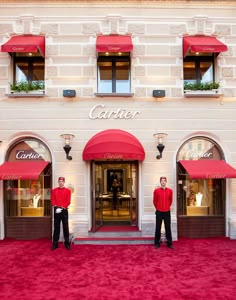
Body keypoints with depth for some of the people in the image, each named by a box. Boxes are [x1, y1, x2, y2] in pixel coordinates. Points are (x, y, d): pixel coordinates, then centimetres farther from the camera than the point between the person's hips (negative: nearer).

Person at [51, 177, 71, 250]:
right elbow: (52, 200, 1)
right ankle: (55, 244, 13)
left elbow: (68, 201, -4)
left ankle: (67, 243, 11)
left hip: (64, 210, -1)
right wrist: (56, 207, -14)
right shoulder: (54, 190, 8)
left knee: (65, 227, 2)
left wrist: (62, 207, -15)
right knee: (56, 227, 5)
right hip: (56, 211, 1)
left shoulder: (68, 191, 3)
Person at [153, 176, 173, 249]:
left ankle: (169, 243, 17)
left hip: (167, 212, 1)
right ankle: (157, 243, 15)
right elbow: (154, 201, 5)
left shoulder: (170, 190, -1)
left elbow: (170, 200, 12)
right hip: (159, 212, -1)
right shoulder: (156, 190, -6)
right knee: (158, 228, 5)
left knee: (168, 228, 6)